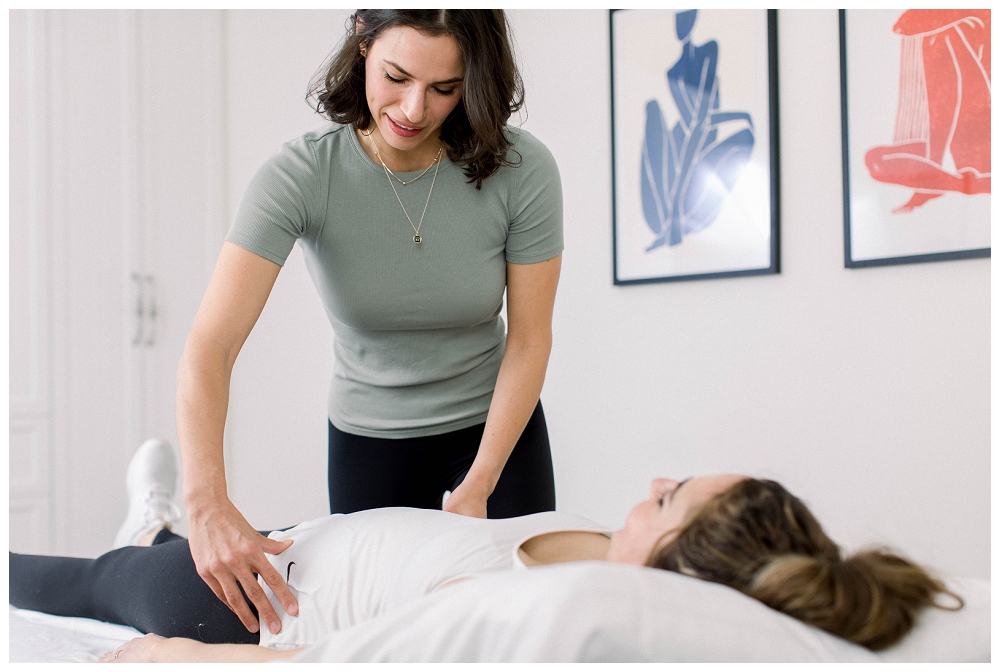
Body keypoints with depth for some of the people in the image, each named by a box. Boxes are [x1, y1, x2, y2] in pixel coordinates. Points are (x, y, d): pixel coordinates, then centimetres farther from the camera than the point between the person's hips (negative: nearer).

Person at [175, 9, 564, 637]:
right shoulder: (301, 175, -23)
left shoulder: (522, 170, -20)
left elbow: (529, 341, -12)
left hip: (496, 425, 1)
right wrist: (208, 502, -46)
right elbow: (208, 349, -31)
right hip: (366, 438, 0)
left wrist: (478, 488, -19)